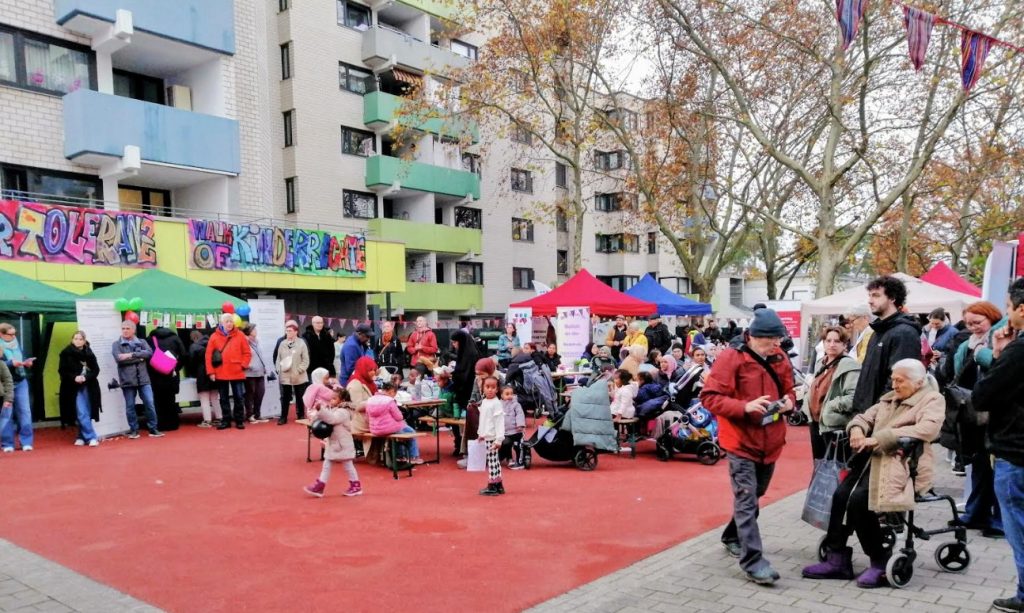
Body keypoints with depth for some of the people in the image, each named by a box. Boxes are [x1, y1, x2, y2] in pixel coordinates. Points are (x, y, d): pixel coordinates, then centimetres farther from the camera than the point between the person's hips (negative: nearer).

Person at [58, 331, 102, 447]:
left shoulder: (89, 353, 5)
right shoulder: (66, 353, -2)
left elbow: (96, 370, 3)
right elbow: (62, 371, -3)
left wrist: (86, 377, -15)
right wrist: (74, 377, -17)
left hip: (89, 387, 2)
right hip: (75, 388, -2)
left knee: (87, 414, 6)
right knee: (82, 414, -7)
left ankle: (82, 437, 18)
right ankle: (91, 437, -4)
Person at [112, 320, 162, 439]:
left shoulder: (142, 342, 10)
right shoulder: (116, 344, 3)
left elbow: (149, 353, -8)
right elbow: (118, 359, -13)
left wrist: (132, 355, -15)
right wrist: (139, 358, -9)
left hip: (143, 379, 1)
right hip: (127, 380, -1)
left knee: (150, 404, -1)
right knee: (130, 406, 6)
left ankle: (153, 429, 8)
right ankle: (134, 430, 18)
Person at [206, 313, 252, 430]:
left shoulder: (239, 335, 1)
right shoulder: (214, 336, 1)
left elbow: (247, 353, 3)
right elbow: (208, 355, 0)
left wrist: (243, 365, -8)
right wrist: (211, 371, -6)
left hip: (237, 373, -1)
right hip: (221, 373, 1)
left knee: (239, 397, 3)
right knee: (224, 398, 9)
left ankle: (239, 421, 12)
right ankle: (226, 421, 18)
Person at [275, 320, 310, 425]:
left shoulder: (301, 343, -5)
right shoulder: (282, 344, 4)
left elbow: (306, 360, -6)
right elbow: (278, 359, 10)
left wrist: (298, 371, -14)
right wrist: (279, 369, -4)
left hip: (299, 377, -2)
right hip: (285, 376, 2)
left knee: (300, 397, 9)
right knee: (285, 397, 7)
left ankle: (301, 416, 21)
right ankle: (283, 417, 15)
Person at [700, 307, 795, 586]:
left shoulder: (780, 358, 5)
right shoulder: (731, 358, -15)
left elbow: (788, 390, 18)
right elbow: (710, 397, -18)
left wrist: (788, 401, -6)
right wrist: (745, 406, -29)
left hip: (770, 441, 7)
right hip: (741, 441, -7)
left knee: (754, 496, 21)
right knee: (746, 500, -8)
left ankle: (733, 537, 41)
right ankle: (753, 561, -6)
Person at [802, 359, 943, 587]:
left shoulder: (932, 400, 1)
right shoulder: (890, 398, 24)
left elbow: (926, 429, -18)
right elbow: (866, 416, 22)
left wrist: (878, 439, -22)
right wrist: (857, 429, -5)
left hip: (901, 465, -7)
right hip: (873, 460, 7)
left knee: (859, 499, -26)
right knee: (840, 495, -15)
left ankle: (880, 563, -9)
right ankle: (837, 559, -6)